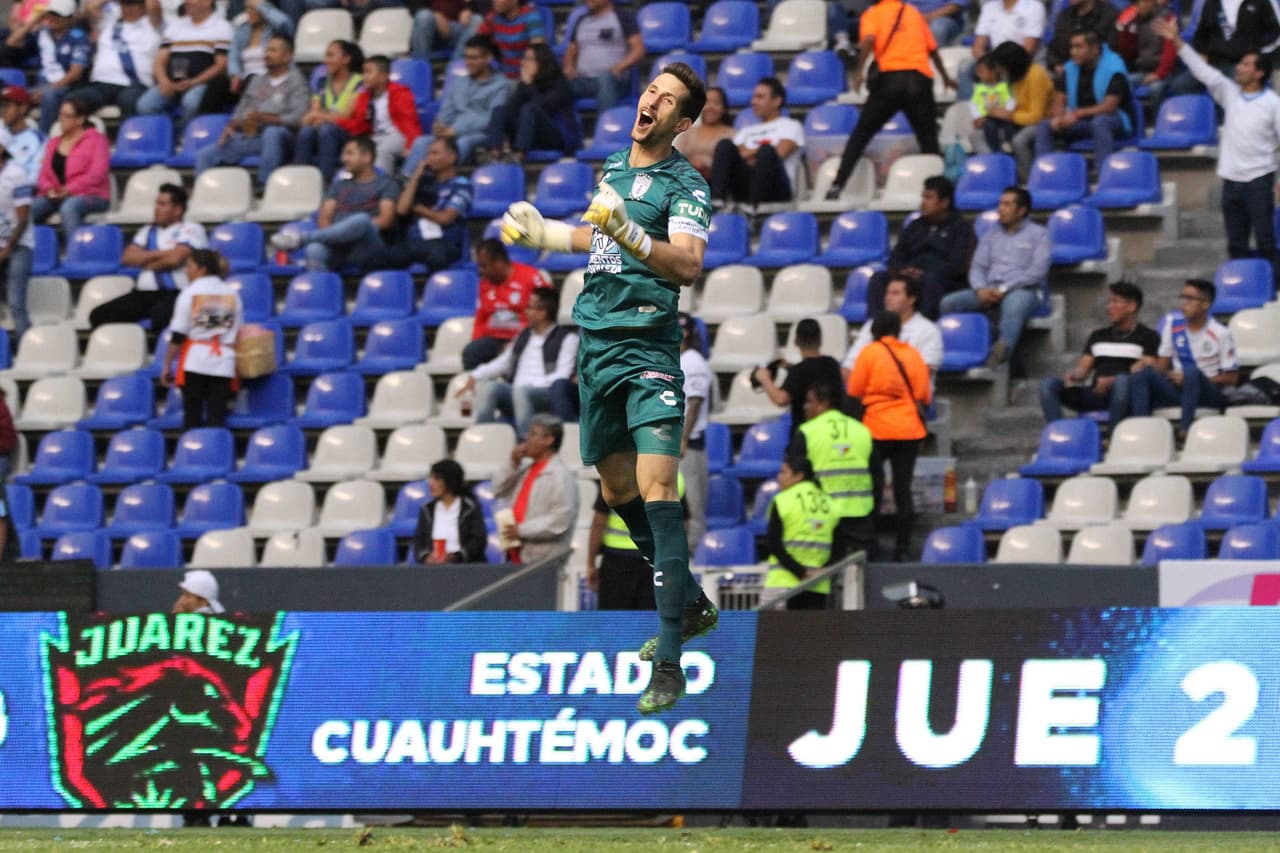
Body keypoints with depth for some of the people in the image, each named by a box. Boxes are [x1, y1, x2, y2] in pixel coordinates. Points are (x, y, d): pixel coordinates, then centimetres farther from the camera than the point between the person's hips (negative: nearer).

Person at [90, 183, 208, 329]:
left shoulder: (191, 229, 5)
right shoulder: (148, 231, 24)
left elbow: (175, 258, -11)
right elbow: (127, 258, 10)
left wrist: (146, 262, 5)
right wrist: (160, 254, -2)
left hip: (175, 293, -7)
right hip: (143, 294, 7)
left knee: (161, 317, -42)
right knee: (99, 316, -13)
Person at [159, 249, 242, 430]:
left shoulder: (190, 292, -3)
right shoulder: (232, 293, 9)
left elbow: (177, 336, -5)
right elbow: (238, 332, 11)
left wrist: (167, 366, 1)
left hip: (195, 361, -3)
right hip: (224, 364, 3)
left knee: (192, 416, 4)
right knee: (217, 417, 0)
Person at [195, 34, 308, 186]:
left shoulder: (296, 81, 3)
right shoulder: (258, 80, 24)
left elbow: (298, 117, -11)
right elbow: (241, 109, 23)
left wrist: (264, 118, -20)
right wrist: (231, 126, 1)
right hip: (247, 136, 6)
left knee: (272, 133, -41)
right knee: (205, 156, -9)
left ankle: (264, 187, -38)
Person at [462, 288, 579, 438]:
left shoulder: (567, 338, 3)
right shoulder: (524, 336, 24)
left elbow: (562, 375, -8)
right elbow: (503, 363, 28)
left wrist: (531, 385, -19)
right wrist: (474, 376, 13)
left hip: (545, 395, -6)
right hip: (515, 393, 6)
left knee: (521, 392, -38)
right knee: (488, 388, -24)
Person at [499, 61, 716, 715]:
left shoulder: (685, 184, -8)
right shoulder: (611, 168, 14)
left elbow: (687, 266, -24)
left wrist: (630, 234, -38)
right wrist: (546, 234, 25)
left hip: (649, 348, -8)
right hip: (595, 344, 8)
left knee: (657, 490, -17)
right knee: (618, 491, 15)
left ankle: (668, 663, -20)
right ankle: (691, 606, 33)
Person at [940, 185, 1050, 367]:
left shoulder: (1038, 234, 8)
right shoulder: (991, 236, 25)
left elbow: (1037, 271, -4)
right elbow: (977, 267, 16)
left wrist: (1003, 289, -13)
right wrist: (981, 289, -9)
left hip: (1024, 289, -6)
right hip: (989, 290, 6)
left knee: (1014, 306, -42)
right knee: (948, 303, -18)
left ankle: (997, 360, -56)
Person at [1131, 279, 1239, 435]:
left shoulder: (1220, 334, -6)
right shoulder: (1173, 322, 7)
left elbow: (1232, 378, -5)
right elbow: (1162, 363, 14)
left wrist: (1188, 379, -13)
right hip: (1178, 388, 4)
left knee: (1191, 371, -38)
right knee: (1144, 373, -23)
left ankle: (1185, 429, -43)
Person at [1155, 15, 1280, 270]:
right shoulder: (1229, 92, 7)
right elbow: (1202, 70, 3)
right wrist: (1177, 41, -4)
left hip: (1259, 180, -5)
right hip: (1231, 180, 5)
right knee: (1236, 245, 9)